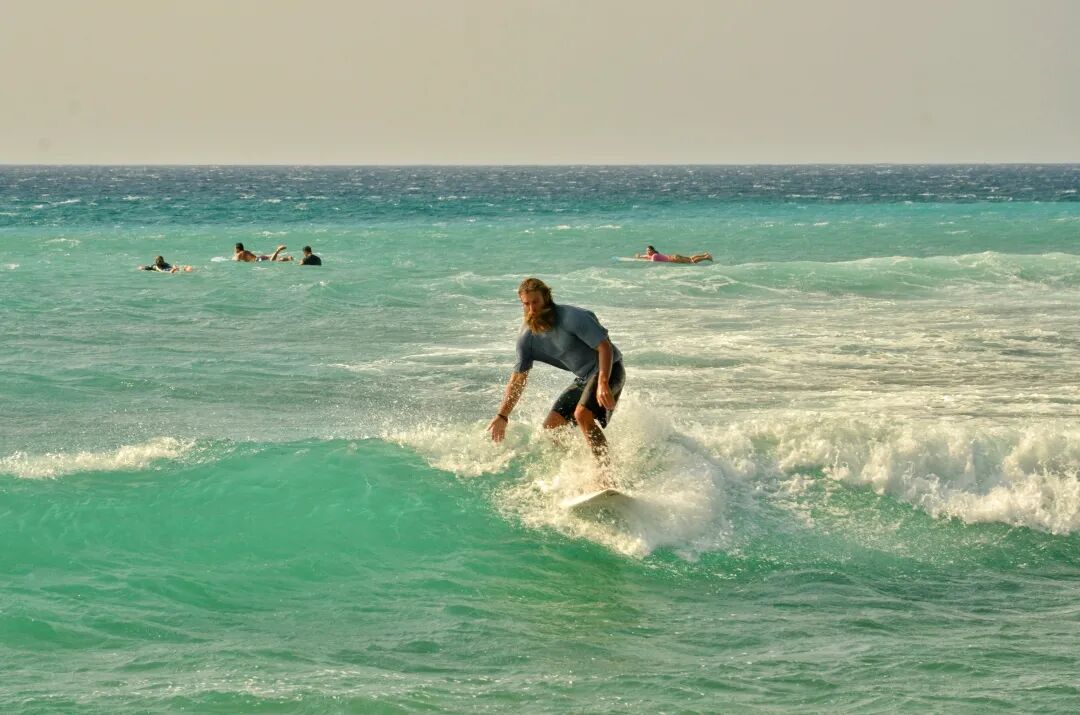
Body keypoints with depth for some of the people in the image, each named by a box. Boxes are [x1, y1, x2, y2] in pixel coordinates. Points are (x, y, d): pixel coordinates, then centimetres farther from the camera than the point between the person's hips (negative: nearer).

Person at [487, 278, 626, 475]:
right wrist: (502, 416, 0)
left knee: (582, 414, -31)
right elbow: (518, 378, 5)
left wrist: (603, 383, -36)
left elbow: (605, 347, -22)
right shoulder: (527, 336, -2)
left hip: (608, 370, -8)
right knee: (551, 427, 2)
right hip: (583, 378, 8)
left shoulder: (571, 317, -22)